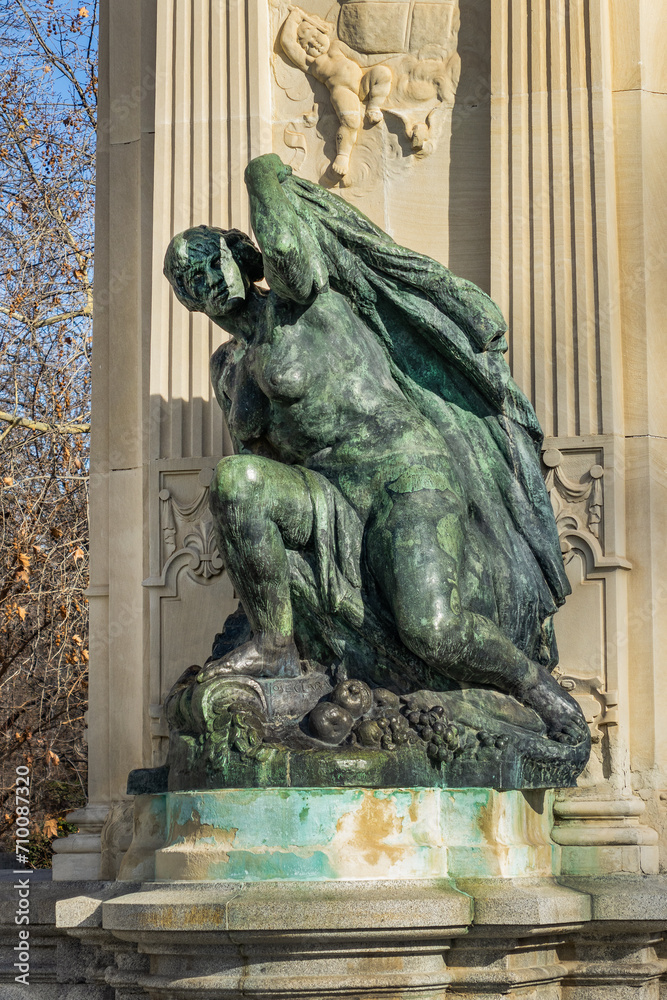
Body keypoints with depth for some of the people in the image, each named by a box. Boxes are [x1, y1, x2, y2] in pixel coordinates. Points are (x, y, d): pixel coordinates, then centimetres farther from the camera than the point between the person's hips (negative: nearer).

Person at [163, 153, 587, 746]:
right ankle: (274, 646, -15)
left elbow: (288, 248, -21)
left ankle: (535, 683, 5)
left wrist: (268, 177, -5)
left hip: (408, 478, -6)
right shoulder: (229, 368, 19)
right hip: (338, 503, 6)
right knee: (234, 480, -24)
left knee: (432, 631, -26)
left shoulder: (299, 297, 0)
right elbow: (259, 455, 21)